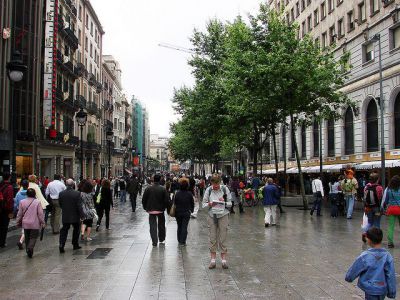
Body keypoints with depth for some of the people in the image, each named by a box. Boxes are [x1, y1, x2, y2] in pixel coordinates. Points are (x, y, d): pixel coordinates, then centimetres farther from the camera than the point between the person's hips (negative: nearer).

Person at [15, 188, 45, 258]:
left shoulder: (22, 202, -3)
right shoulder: (37, 202, -11)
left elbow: (19, 214, 3)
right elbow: (40, 214, -9)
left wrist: (18, 222, 16)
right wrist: (42, 222, 1)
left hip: (25, 224, 3)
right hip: (35, 224, -3)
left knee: (27, 238, 15)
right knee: (33, 237, 4)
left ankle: (28, 251, 20)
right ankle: (30, 247, -20)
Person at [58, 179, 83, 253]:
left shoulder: (61, 193, -5)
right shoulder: (77, 193, -16)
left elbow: (60, 205, 6)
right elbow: (79, 206, -14)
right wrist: (81, 215, -7)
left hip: (65, 216, 2)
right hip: (75, 216, -2)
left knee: (64, 230, 10)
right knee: (76, 230, 16)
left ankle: (61, 245, -5)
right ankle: (75, 245, 23)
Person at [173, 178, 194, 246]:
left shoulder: (177, 194, -10)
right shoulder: (189, 194, -9)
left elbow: (174, 203, -3)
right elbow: (192, 204, 0)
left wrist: (175, 212, 10)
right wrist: (191, 210, 15)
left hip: (178, 213, 1)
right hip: (186, 213, -1)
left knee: (179, 227, 15)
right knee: (184, 227, 2)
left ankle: (179, 240, 24)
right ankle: (183, 242, -1)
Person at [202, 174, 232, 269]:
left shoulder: (225, 189, -3)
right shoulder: (208, 190, 0)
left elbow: (230, 203, 2)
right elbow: (204, 204, 4)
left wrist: (224, 202, -18)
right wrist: (210, 204, -16)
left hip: (223, 215, -1)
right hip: (212, 215, 1)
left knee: (223, 238, 1)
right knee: (212, 238, 4)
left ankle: (224, 259, 11)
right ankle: (213, 260, 13)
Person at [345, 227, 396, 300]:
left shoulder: (365, 257, -20)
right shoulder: (387, 256, -10)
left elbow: (354, 270, -6)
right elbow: (391, 276, -4)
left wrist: (348, 277, 14)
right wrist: (392, 292, 7)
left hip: (371, 290, -4)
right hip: (383, 289, 4)